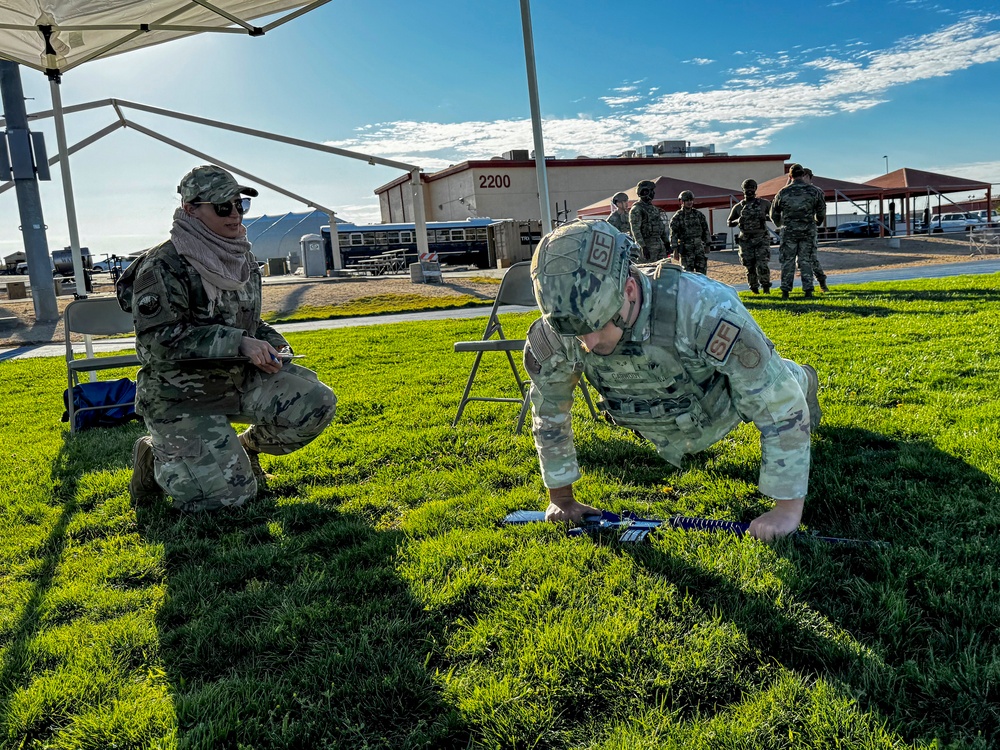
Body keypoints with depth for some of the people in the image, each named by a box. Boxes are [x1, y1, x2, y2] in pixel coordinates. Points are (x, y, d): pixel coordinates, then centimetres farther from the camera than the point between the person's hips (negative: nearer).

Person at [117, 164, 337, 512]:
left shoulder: (242, 259, 6)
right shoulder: (164, 265, -17)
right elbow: (159, 340, -25)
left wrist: (272, 343, -3)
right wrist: (239, 343, -30)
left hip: (240, 379, 7)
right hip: (180, 397, -6)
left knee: (317, 403, -13)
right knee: (231, 492, -14)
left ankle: (245, 447, 14)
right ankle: (156, 457, 15)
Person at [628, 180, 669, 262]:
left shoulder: (653, 208, 18)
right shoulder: (636, 209, -9)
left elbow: (661, 225, 24)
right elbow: (635, 230, -17)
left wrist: (666, 242, 19)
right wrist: (643, 247, -24)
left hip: (660, 243, 8)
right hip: (647, 245, -8)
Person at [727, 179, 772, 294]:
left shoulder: (764, 203, 5)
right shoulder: (738, 207, 8)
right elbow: (729, 222, 17)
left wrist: (765, 218, -8)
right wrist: (738, 221, -5)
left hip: (761, 239, -2)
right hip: (746, 240, 2)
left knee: (762, 265, -14)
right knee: (750, 267, 4)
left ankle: (766, 287, 1)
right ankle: (754, 289, 18)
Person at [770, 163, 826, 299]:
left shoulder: (783, 192, -4)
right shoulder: (814, 191, -2)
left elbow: (774, 213, 8)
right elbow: (821, 212, 9)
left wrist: (779, 224, 29)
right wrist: (817, 223, 30)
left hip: (789, 231, -1)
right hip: (807, 231, 1)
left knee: (788, 261, 5)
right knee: (806, 261, 7)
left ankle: (785, 291, 3)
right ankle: (808, 290, 4)